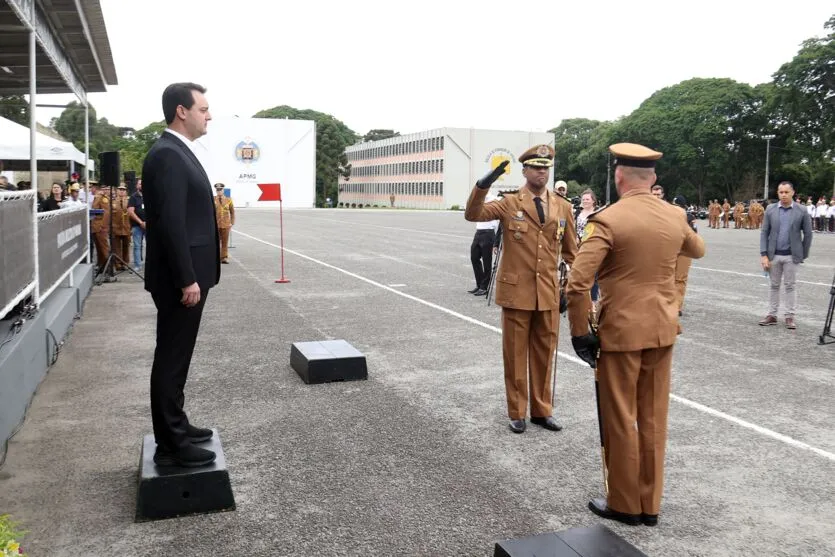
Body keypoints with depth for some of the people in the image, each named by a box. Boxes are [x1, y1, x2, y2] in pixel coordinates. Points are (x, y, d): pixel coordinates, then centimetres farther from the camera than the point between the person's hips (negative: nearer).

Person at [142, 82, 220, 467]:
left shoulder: (178, 152, 15)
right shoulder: (167, 154, -17)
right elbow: (170, 222, -23)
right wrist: (187, 279, -22)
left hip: (187, 275, 10)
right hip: (180, 279, -10)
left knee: (176, 356, 17)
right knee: (171, 358, -2)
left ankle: (175, 427, 30)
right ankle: (170, 445, 8)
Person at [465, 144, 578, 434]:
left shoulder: (563, 206, 5)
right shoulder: (509, 203, -3)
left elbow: (570, 252, 11)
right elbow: (473, 214, -18)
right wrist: (483, 185, -33)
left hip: (548, 292, 3)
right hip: (516, 291, -3)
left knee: (544, 353, 12)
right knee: (515, 353, 7)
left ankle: (542, 410, 27)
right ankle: (517, 412, 21)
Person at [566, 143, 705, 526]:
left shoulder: (608, 219, -15)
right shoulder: (675, 217, 2)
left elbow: (577, 285, -21)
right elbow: (698, 250, 26)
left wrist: (580, 332, -10)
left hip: (621, 332, -5)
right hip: (662, 330, 6)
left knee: (620, 421, 7)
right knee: (653, 419, 14)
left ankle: (624, 505, 20)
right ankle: (650, 504, 25)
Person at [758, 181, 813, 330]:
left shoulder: (801, 211, -4)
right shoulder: (770, 210, 0)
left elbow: (807, 234, 2)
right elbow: (764, 233, 0)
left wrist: (803, 255, 2)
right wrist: (764, 255, -6)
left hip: (791, 256, -2)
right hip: (774, 255, 2)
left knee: (790, 286, 4)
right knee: (774, 286, 10)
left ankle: (790, 317, 12)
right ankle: (772, 315, 17)